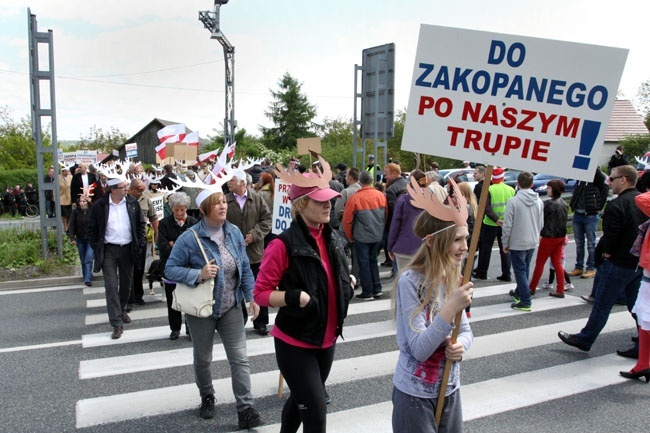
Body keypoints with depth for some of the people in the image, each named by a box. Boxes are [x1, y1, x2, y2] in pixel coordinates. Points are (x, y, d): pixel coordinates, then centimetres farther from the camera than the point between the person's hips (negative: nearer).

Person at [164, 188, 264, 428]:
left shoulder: (234, 232, -3)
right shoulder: (190, 238, -17)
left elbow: (245, 268, 4)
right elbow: (170, 269, -15)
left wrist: (251, 297, 1)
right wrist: (199, 274, -28)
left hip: (231, 308, 2)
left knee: (240, 358, -2)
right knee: (203, 359, 17)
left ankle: (245, 409, 7)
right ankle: (207, 398, 42)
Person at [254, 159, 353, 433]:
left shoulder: (334, 239, 3)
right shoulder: (284, 244, -20)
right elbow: (260, 292, -17)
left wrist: (348, 284, 0)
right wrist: (295, 297, -30)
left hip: (327, 340, 7)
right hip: (295, 343, -7)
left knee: (301, 400, 24)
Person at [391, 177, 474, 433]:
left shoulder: (454, 278, -2)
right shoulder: (410, 282, -21)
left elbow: (465, 330, 8)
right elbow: (419, 350, -23)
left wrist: (461, 345, -15)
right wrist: (451, 307, -32)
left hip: (450, 390, 6)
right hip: (416, 394, -6)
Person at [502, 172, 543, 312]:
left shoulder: (513, 202, -16)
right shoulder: (539, 201, 1)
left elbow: (507, 226, -15)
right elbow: (541, 224, 8)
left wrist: (505, 243, -4)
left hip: (517, 243, -6)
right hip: (533, 242, 6)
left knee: (520, 271, 1)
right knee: (525, 269, 21)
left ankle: (526, 301, 0)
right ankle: (519, 292, 38)